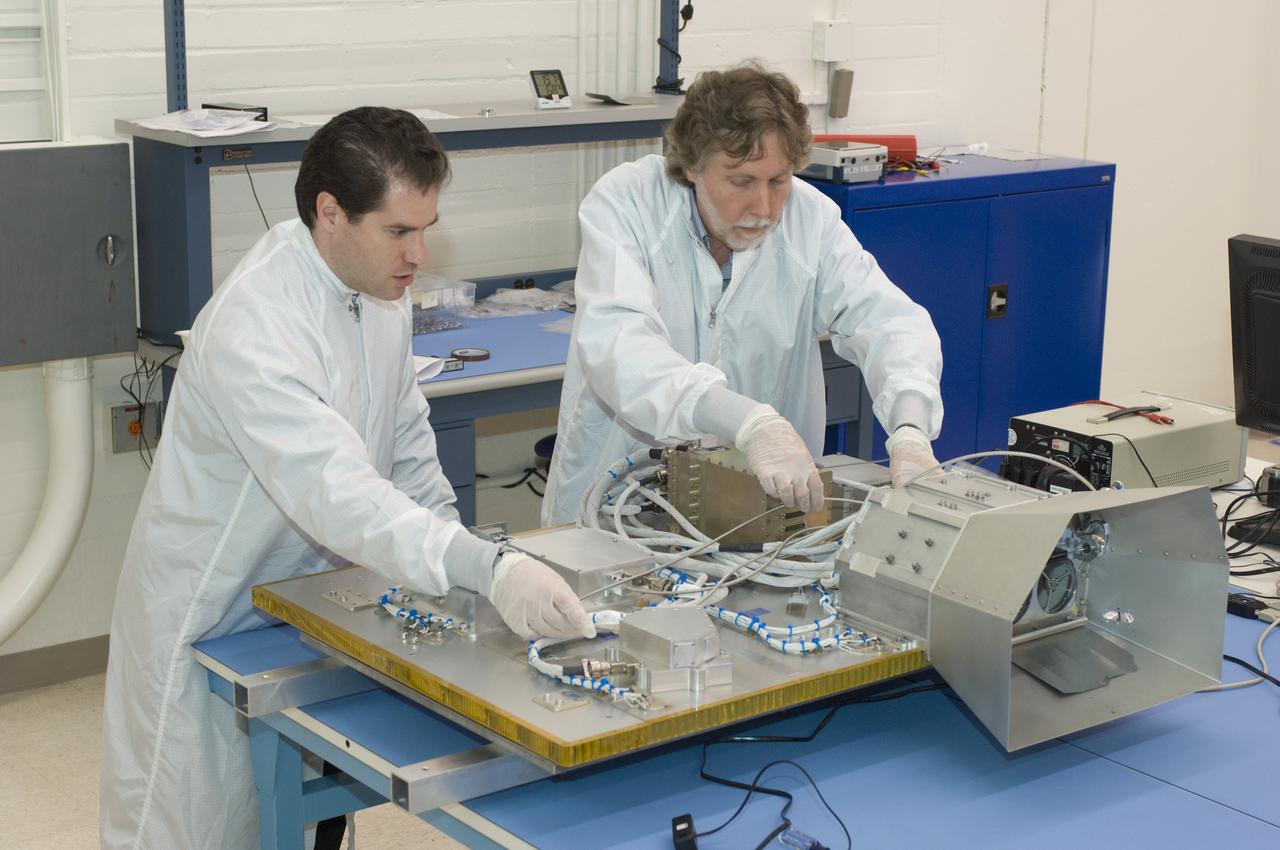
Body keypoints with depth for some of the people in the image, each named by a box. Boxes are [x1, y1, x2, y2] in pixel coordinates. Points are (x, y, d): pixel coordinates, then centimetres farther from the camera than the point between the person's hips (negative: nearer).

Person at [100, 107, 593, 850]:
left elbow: (406, 439, 9)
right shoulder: (253, 329, -31)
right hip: (215, 618, -7)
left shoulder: (382, 286, -4)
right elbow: (336, 492, -43)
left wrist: (457, 553, -1)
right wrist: (487, 569, -53)